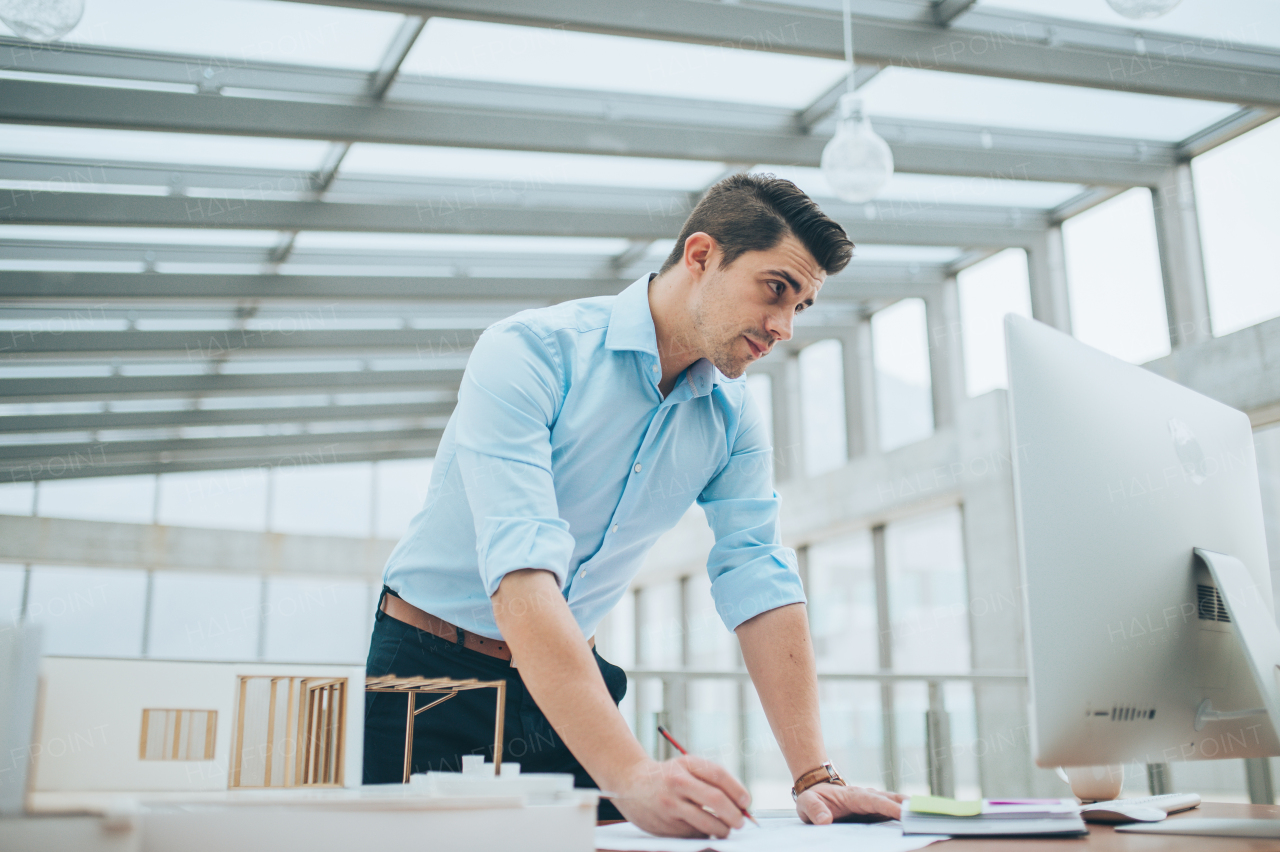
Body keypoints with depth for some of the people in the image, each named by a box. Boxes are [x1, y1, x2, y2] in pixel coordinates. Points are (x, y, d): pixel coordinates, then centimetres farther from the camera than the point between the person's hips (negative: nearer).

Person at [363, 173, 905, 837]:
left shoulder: (732, 419, -1)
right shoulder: (528, 353, -23)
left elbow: (758, 584, -6)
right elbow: (520, 574, -34)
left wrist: (813, 776, -16)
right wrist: (631, 774, -42)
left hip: (573, 681, 5)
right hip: (432, 674, -5)